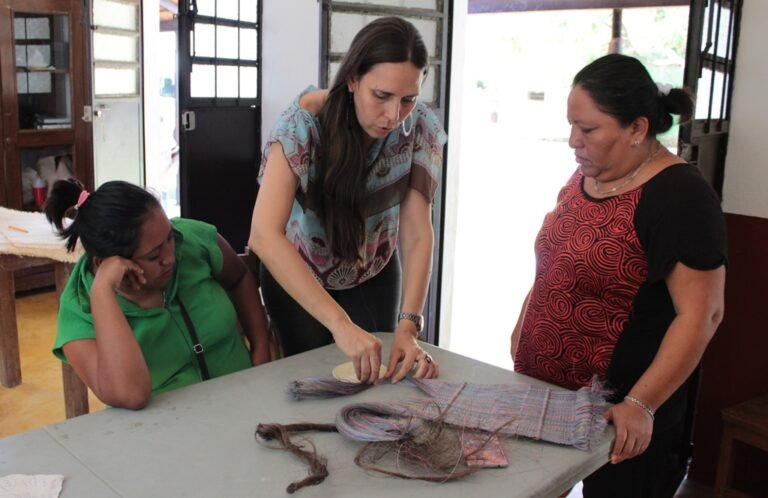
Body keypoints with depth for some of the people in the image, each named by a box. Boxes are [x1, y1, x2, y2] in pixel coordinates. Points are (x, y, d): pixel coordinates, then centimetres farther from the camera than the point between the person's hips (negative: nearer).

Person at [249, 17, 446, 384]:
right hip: (296, 275, -2)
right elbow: (264, 234, -41)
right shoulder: (305, 122, -32)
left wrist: (408, 326, -34)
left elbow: (417, 233, -21)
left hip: (373, 275, 3)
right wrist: (340, 324, -48)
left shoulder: (421, 129, -21)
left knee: (378, 377, 10)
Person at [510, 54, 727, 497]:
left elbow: (701, 314, -20)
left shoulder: (680, 195, -17)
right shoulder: (586, 175, 5)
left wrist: (640, 405, -24)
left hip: (616, 416, -7)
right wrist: (523, 330, 14)